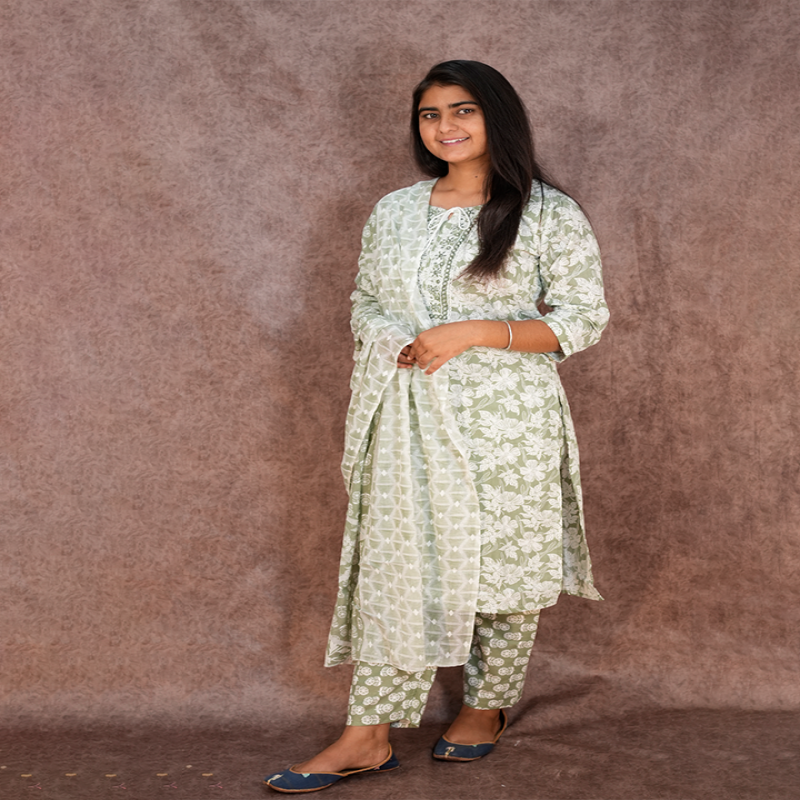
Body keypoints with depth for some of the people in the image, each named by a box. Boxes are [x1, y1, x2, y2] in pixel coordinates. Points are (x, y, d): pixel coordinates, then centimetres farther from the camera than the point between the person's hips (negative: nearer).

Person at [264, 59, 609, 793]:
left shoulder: (549, 214, -4)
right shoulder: (393, 213, 10)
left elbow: (583, 318, -7)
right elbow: (365, 304, 20)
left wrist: (474, 333, -16)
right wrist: (389, 344, -1)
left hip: (504, 421, -3)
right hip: (408, 422, 4)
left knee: (501, 563, 7)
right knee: (393, 564, 2)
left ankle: (487, 707, 29)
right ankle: (369, 735, 8)